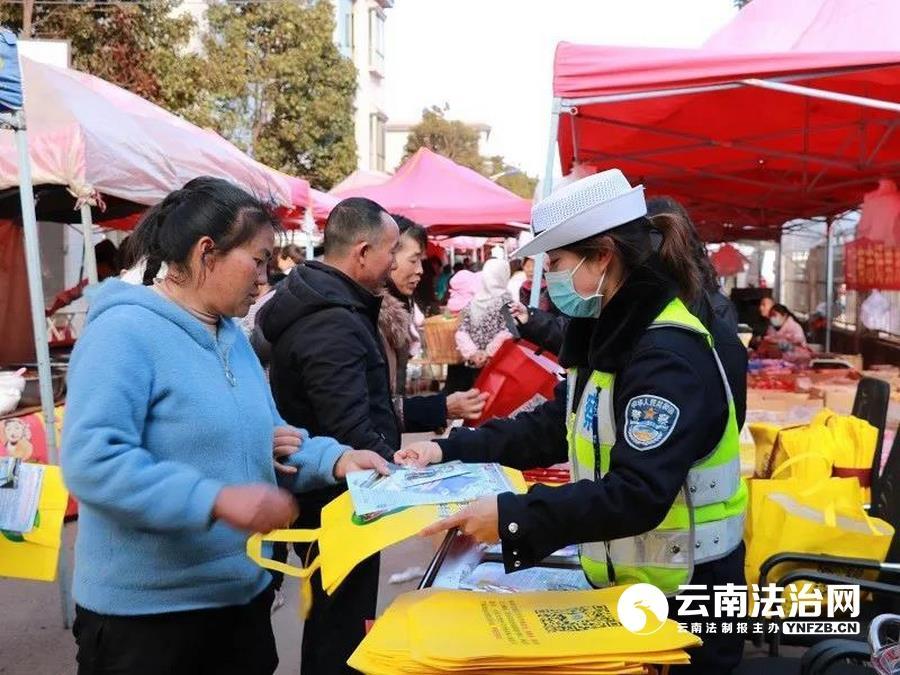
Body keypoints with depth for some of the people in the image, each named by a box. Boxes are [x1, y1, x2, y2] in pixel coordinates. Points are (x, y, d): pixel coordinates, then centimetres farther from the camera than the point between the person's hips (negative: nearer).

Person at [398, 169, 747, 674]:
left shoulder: (670, 355, -25)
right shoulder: (614, 334, 6)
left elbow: (638, 495, -33)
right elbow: (556, 426, 10)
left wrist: (514, 516, -36)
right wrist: (452, 450, 1)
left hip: (682, 600, -9)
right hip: (623, 585, 9)